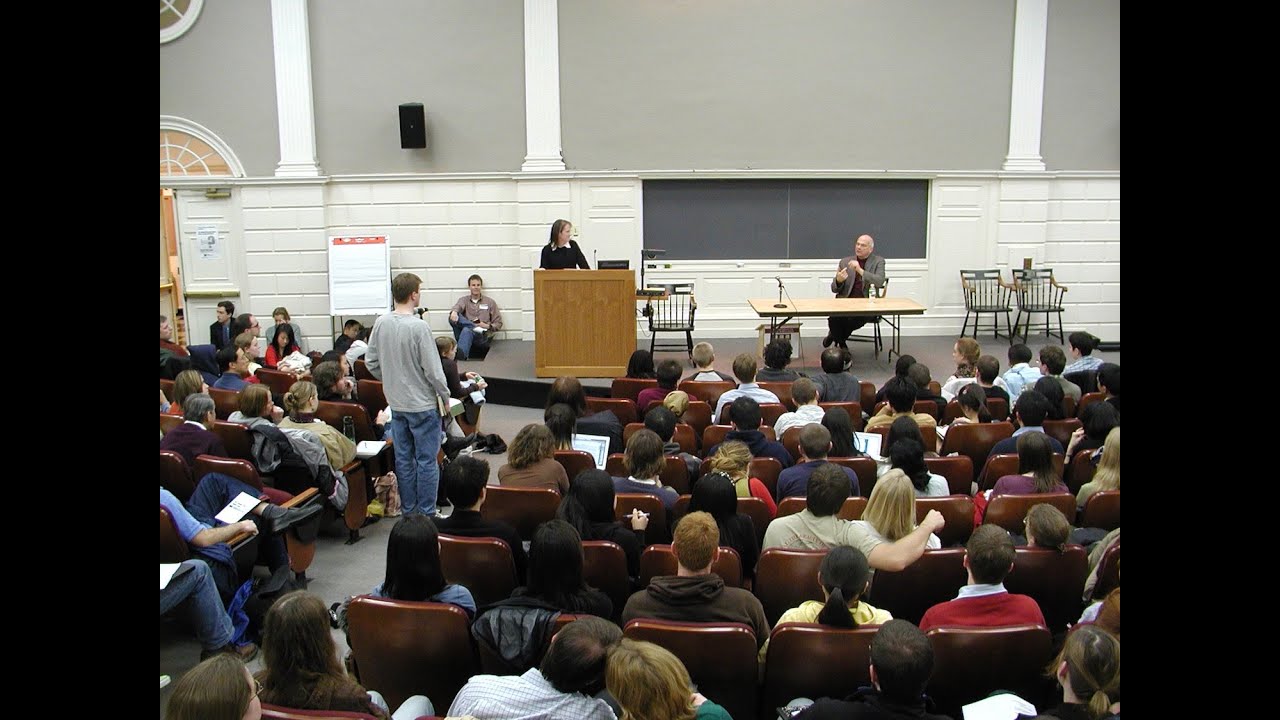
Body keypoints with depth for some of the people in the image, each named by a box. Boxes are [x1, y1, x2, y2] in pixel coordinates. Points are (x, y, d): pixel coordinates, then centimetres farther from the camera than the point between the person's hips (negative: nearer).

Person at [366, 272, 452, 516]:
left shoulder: (381, 323, -2)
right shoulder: (419, 327, -20)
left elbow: (371, 362, 6)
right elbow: (433, 369, -17)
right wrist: (445, 396, -3)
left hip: (396, 403, 6)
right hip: (423, 404, -6)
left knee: (403, 459, 14)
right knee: (427, 460, 3)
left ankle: (408, 511, 24)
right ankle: (426, 514, 9)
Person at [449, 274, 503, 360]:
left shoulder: (490, 302, 16)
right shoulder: (464, 300, 18)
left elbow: (498, 323, 14)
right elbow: (458, 306, -8)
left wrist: (488, 326, -7)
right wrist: (454, 311, -33)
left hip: (482, 337, -2)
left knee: (467, 331, -38)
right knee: (453, 318, -26)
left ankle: (460, 355, -59)